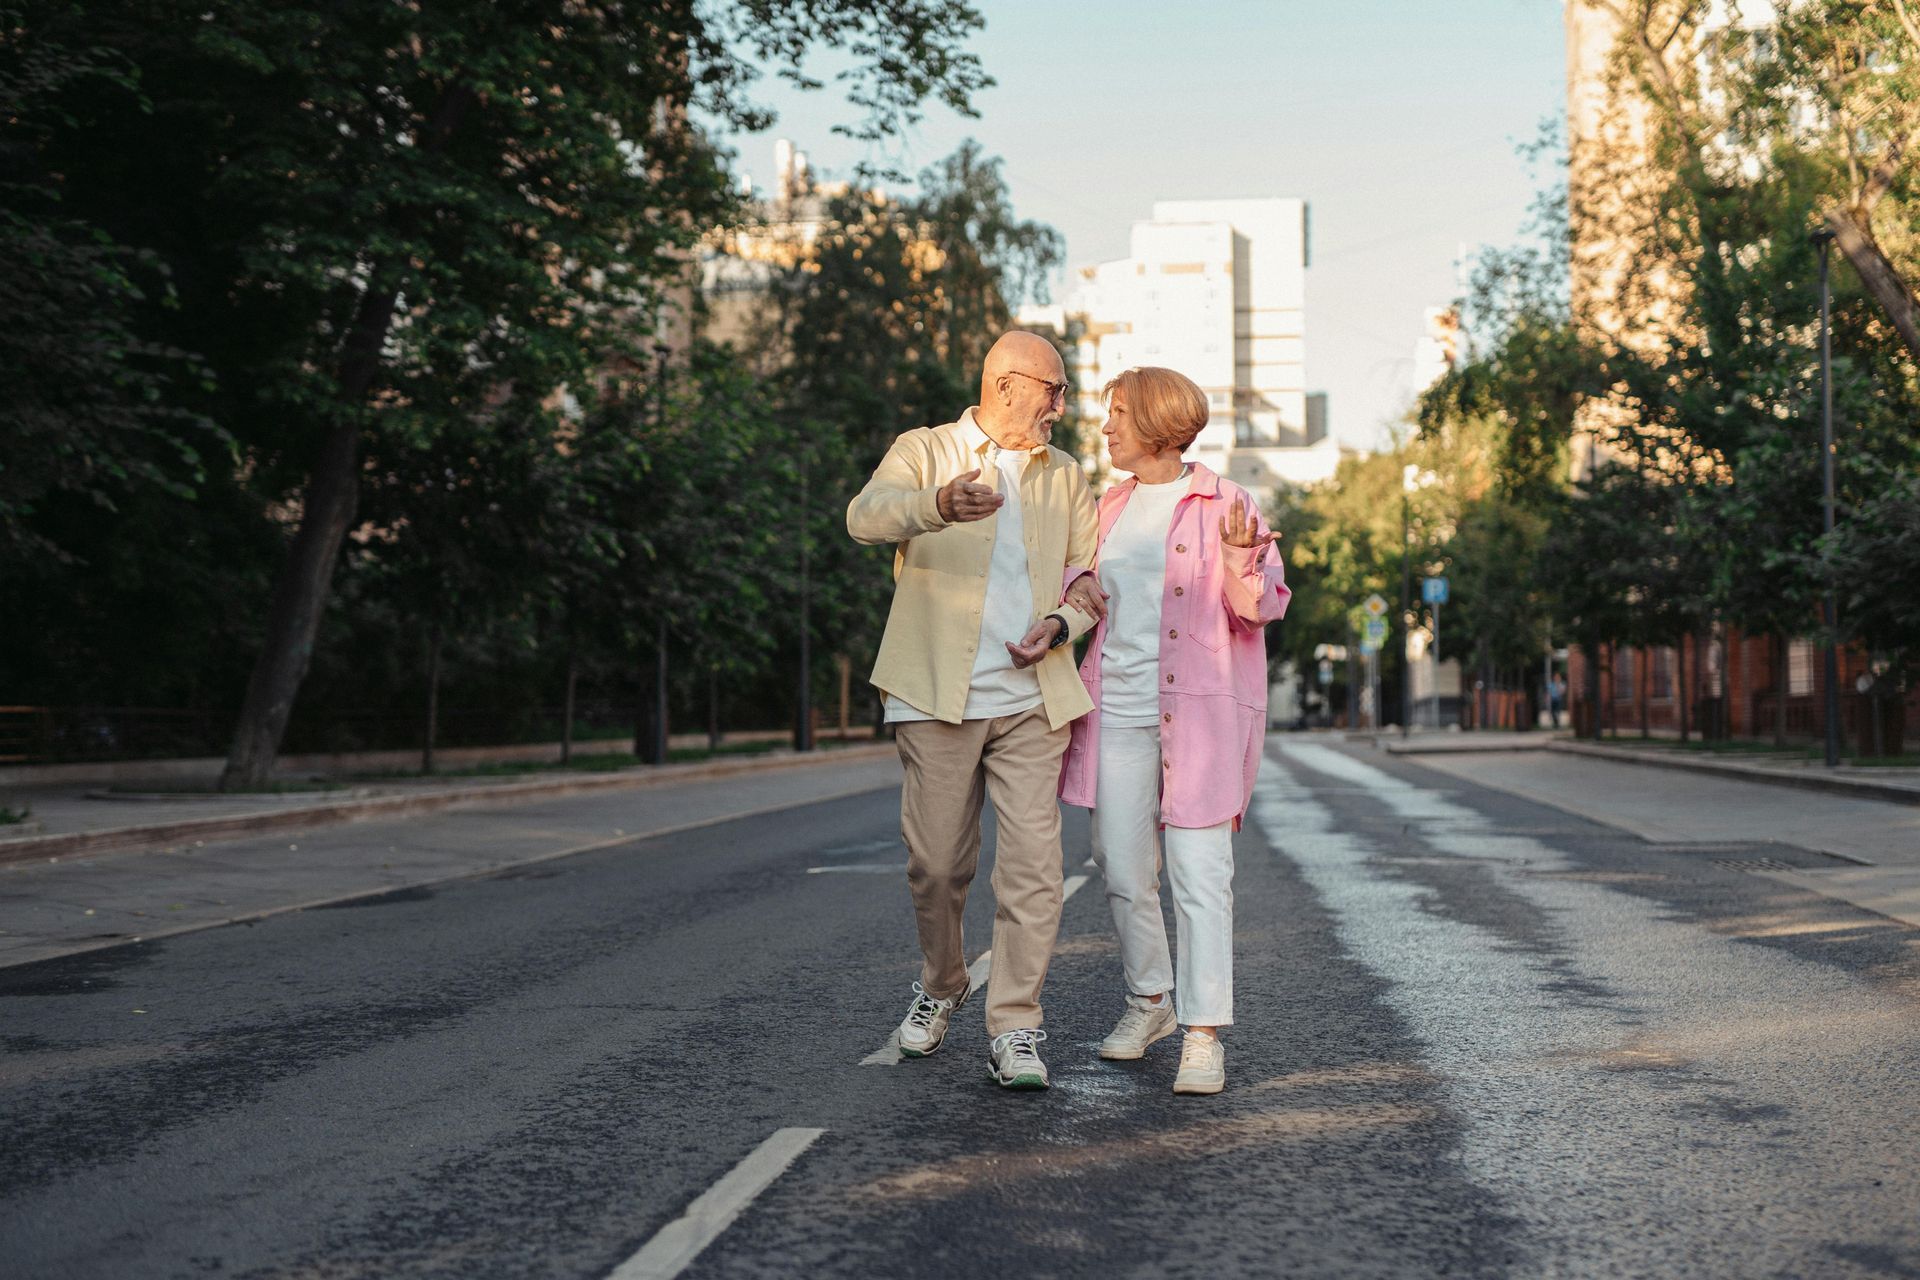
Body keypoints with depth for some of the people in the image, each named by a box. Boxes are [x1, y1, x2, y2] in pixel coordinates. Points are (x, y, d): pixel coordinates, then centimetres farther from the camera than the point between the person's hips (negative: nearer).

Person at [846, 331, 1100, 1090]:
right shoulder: (924, 452, 3)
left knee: (1033, 864, -8)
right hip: (939, 696, -2)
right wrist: (938, 505, -40)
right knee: (936, 864, 5)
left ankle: (1014, 1029, -2)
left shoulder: (1066, 478, 17)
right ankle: (940, 987, 31)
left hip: (1032, 700, 3)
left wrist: (1062, 624, -4)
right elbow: (866, 516, -18)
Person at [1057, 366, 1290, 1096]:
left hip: (1198, 712, -5)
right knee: (1122, 871, 8)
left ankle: (1205, 1035, -6)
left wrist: (1240, 562, -24)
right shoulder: (1113, 506, 15)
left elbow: (1262, 607, -4)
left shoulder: (1225, 504, -2)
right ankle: (1148, 1000, 27)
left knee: (1200, 872, -8)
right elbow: (1089, 572, 31)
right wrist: (1075, 585, 8)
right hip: (1117, 709, 5)